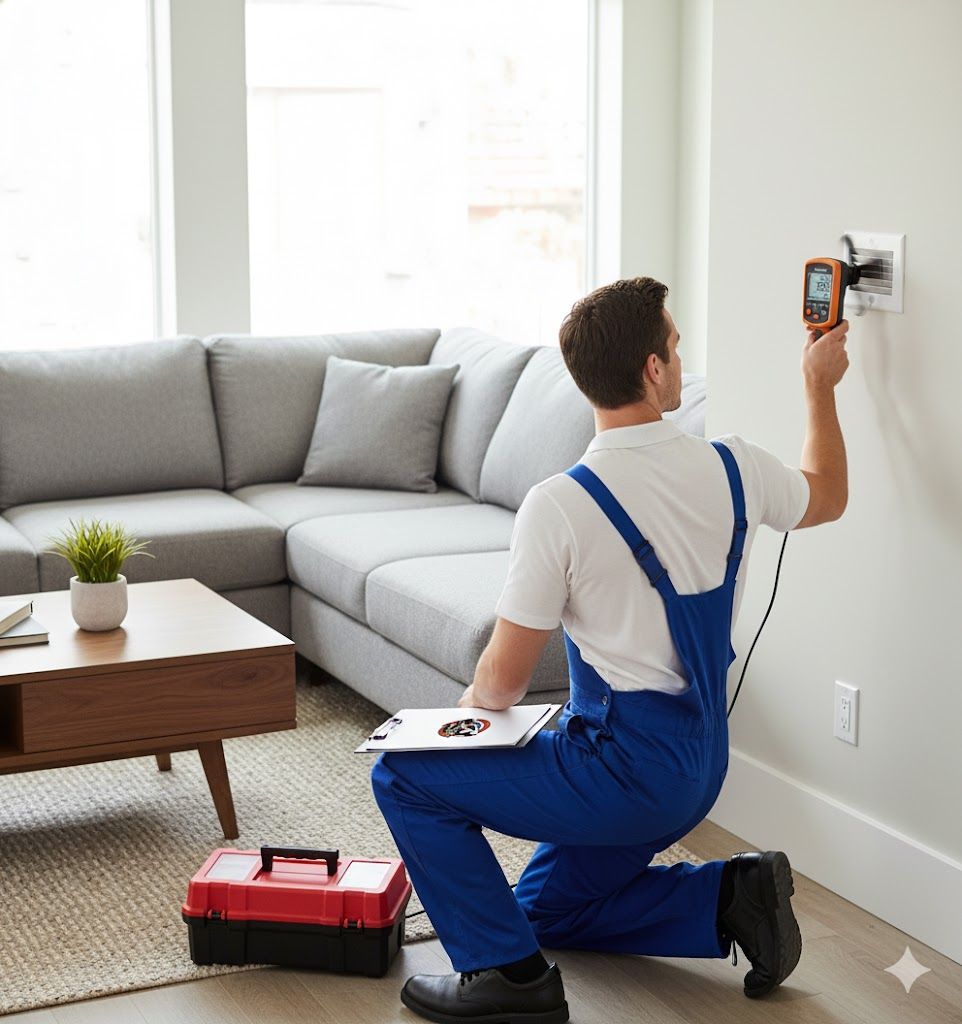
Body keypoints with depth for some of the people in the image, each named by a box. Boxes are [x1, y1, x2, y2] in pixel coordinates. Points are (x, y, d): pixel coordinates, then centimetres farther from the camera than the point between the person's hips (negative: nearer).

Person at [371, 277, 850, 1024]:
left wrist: (468, 706, 10)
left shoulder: (560, 506, -22)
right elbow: (827, 497, 20)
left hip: (624, 767, -7)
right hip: (702, 767, 7)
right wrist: (821, 385, 34)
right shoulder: (734, 467, -5)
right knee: (547, 907, 27)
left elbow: (504, 683, -14)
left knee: (404, 775, 2)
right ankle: (732, 895, 12)